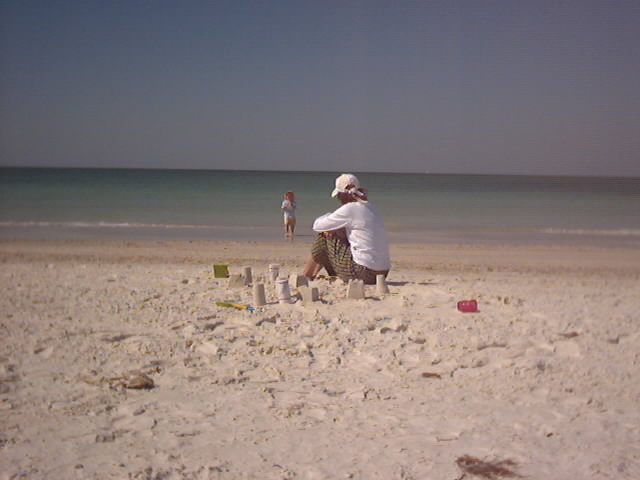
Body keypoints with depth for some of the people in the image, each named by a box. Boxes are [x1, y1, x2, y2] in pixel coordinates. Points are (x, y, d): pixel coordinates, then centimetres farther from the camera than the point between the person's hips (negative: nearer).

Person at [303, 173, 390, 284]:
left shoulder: (349, 209, -13)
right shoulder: (370, 207, 14)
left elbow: (317, 226, -5)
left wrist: (328, 217, 15)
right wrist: (333, 229, 9)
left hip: (362, 274, -9)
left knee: (323, 238, 7)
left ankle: (305, 278, 23)